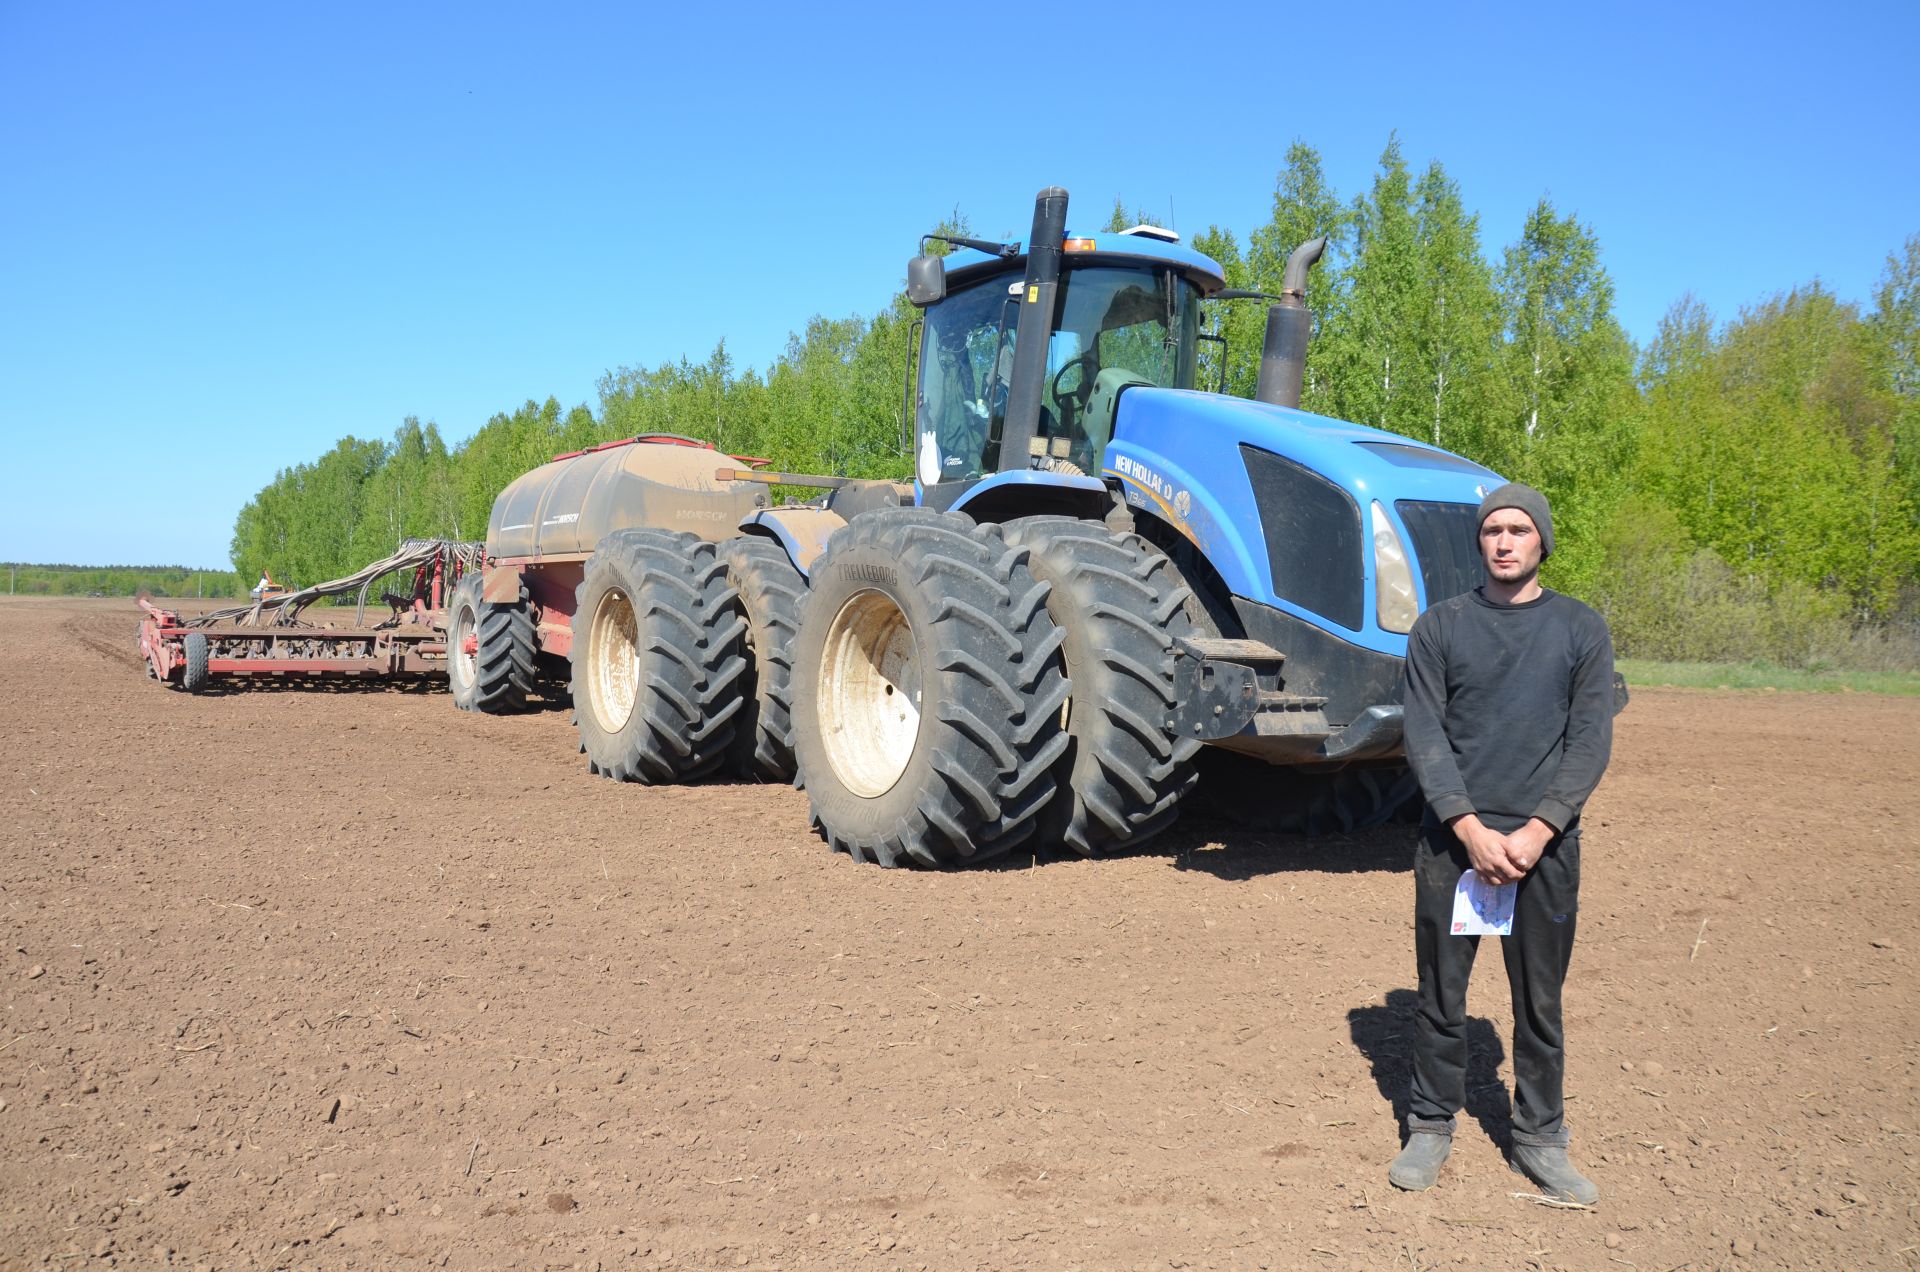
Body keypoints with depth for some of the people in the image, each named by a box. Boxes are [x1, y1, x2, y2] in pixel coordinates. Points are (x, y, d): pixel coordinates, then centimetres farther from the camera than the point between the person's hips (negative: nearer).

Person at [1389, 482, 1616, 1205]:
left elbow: (1591, 741, 0)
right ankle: (1431, 1127, 22)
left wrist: (1536, 832, -12)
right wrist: (1471, 828, -14)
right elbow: (1425, 736, -2)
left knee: (1539, 1001, 8)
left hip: (1546, 840, 0)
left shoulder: (1580, 629, 5)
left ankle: (1540, 1139, 23)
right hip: (1453, 836, 0)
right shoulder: (1439, 627, 4)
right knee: (1441, 993, 7)